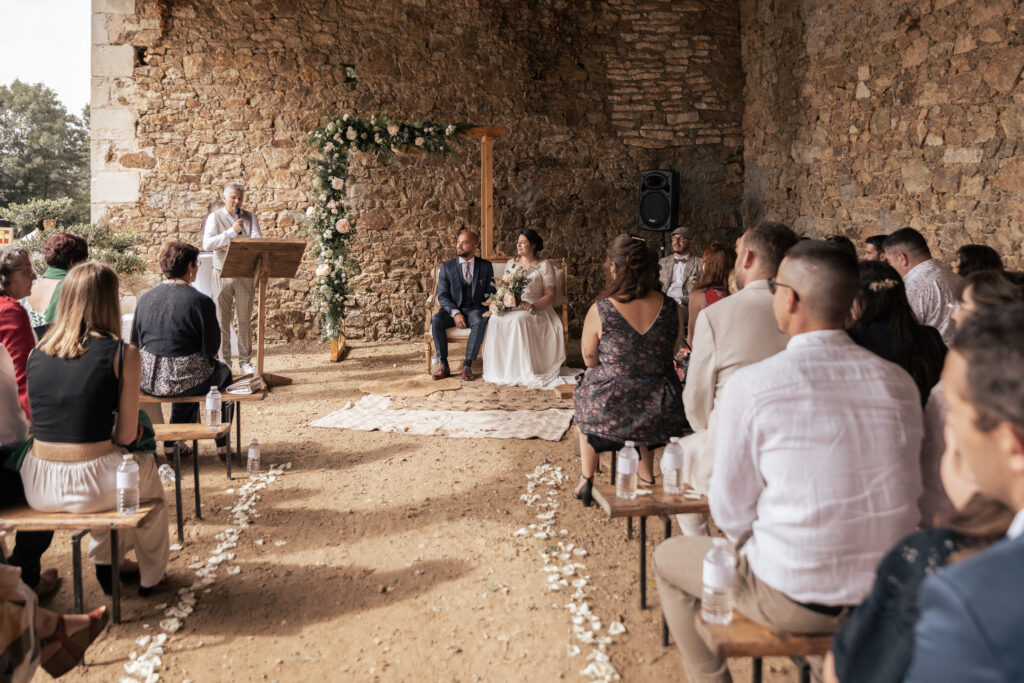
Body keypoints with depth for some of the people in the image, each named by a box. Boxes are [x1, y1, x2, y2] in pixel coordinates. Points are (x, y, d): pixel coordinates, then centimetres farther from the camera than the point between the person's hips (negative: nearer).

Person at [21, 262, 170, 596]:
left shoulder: (37, 354, 5)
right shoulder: (123, 354, -9)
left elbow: (44, 423, 14)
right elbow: (126, 436, -7)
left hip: (38, 491, 5)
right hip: (91, 485, -4)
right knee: (147, 469, 30)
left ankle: (105, 563, 48)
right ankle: (150, 575, 44)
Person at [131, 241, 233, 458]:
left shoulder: (145, 299, -1)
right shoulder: (201, 302, -16)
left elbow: (135, 344, 7)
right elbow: (211, 350, -12)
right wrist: (207, 357, 11)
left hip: (147, 382, 5)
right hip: (186, 381, -5)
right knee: (223, 371, 28)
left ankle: (173, 442, 45)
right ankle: (223, 444, 34)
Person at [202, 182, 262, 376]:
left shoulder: (250, 217, 8)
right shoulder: (215, 217, 3)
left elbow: (258, 241, -6)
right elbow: (207, 244, -11)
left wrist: (233, 244, -15)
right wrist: (231, 232, -18)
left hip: (245, 274, 1)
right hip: (223, 274, -1)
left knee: (245, 319, 5)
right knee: (222, 319, 3)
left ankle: (246, 361, 13)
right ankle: (224, 361, 11)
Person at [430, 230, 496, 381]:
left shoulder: (486, 266, 8)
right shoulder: (446, 267, 6)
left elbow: (491, 292, 8)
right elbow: (442, 295, 0)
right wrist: (455, 313, -17)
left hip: (475, 309, -1)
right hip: (453, 309, 1)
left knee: (480, 321, -36)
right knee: (436, 319, -31)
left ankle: (467, 365, -30)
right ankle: (443, 365, -23)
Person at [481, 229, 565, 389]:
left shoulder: (544, 266, 2)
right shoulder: (511, 263, 17)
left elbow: (550, 295, -4)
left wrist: (533, 306, -22)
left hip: (535, 310, -4)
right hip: (511, 307, 4)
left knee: (519, 320, -38)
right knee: (495, 319, -30)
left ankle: (524, 373, -31)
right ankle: (499, 371, -25)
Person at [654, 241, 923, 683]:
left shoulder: (751, 385, -17)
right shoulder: (900, 382, -4)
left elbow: (731, 512, -9)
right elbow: (906, 492, 6)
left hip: (795, 601, -5)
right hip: (891, 596, 5)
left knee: (668, 557, 18)